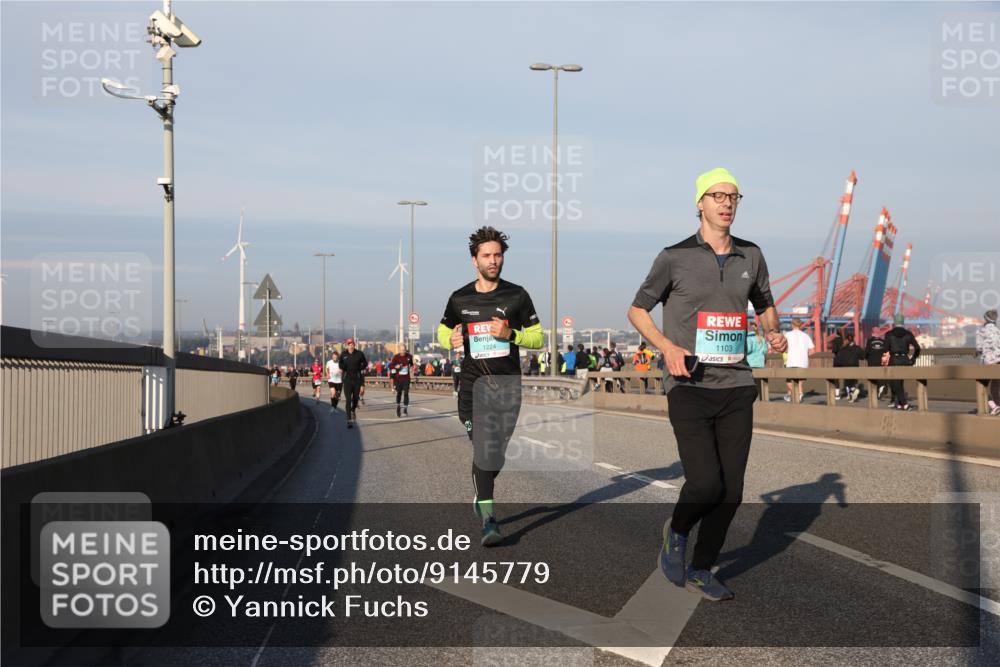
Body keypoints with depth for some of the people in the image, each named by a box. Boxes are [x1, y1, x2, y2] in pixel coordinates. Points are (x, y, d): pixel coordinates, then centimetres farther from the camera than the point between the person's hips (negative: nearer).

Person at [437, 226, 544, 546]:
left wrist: (510, 334, -13)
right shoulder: (459, 299, 6)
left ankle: (482, 493, 34)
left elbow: (538, 338, 6)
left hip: (508, 382, 0)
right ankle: (488, 519, -7)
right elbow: (443, 331, 20)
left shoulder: (517, 295, 3)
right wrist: (451, 341, -4)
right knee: (483, 448, -9)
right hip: (473, 383, 0)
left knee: (495, 452, 4)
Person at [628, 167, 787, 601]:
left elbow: (764, 305, 26)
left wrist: (773, 333, 3)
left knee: (731, 491, 4)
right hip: (690, 388, -4)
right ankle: (676, 534, 18)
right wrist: (668, 347, -12)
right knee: (705, 484, -14)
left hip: (736, 389, 4)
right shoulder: (675, 257, -3)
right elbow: (637, 311, 5)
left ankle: (701, 571, 21)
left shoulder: (751, 256, 10)